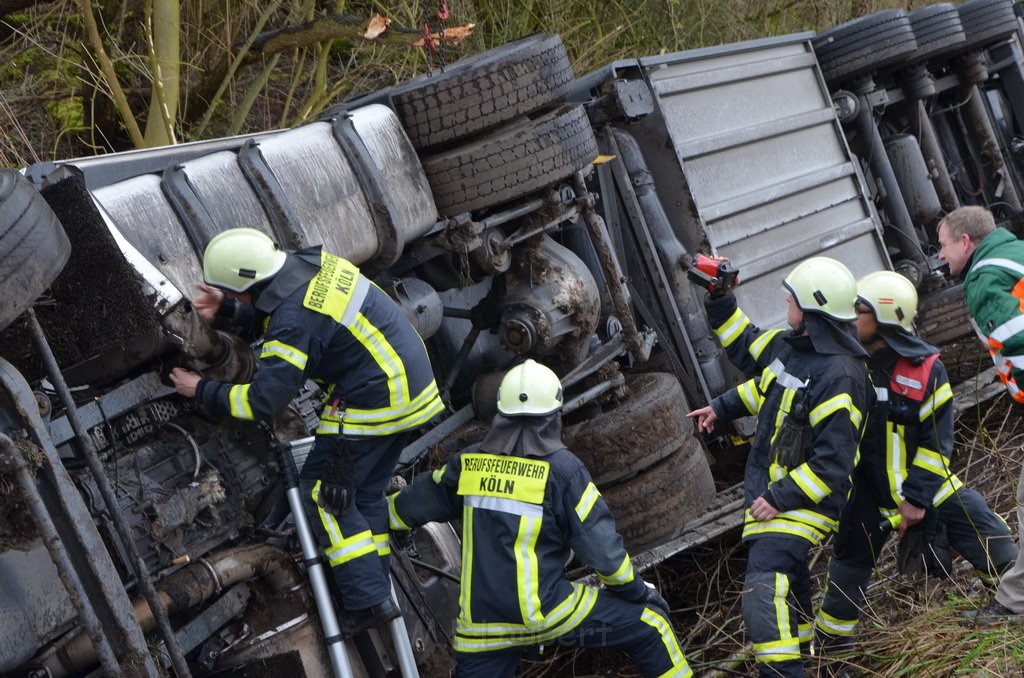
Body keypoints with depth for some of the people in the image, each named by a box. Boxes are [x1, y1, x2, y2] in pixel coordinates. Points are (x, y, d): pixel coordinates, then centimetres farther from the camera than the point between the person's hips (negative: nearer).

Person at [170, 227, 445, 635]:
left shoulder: (294, 324, -24)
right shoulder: (310, 264, 3)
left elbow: (262, 402, -20)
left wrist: (202, 391, -7)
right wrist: (227, 309, 9)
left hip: (374, 404, -10)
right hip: (412, 383, 10)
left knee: (321, 490, 0)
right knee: (366, 492, 18)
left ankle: (368, 599, -4)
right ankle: (376, 586, 19)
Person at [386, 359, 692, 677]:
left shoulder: (468, 464, 4)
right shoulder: (561, 468, -9)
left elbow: (408, 506, 17)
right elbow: (600, 545, -7)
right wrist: (638, 591, 9)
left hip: (478, 625, 4)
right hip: (545, 612, -4)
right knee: (649, 621, 11)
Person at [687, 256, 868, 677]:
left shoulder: (839, 378, -26)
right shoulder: (788, 345, 1)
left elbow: (831, 463, -27)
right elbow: (748, 350, 25)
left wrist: (781, 499, -24)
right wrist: (718, 302, 19)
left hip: (803, 501, -10)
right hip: (768, 490, 10)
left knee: (764, 588, -24)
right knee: (789, 582, 26)